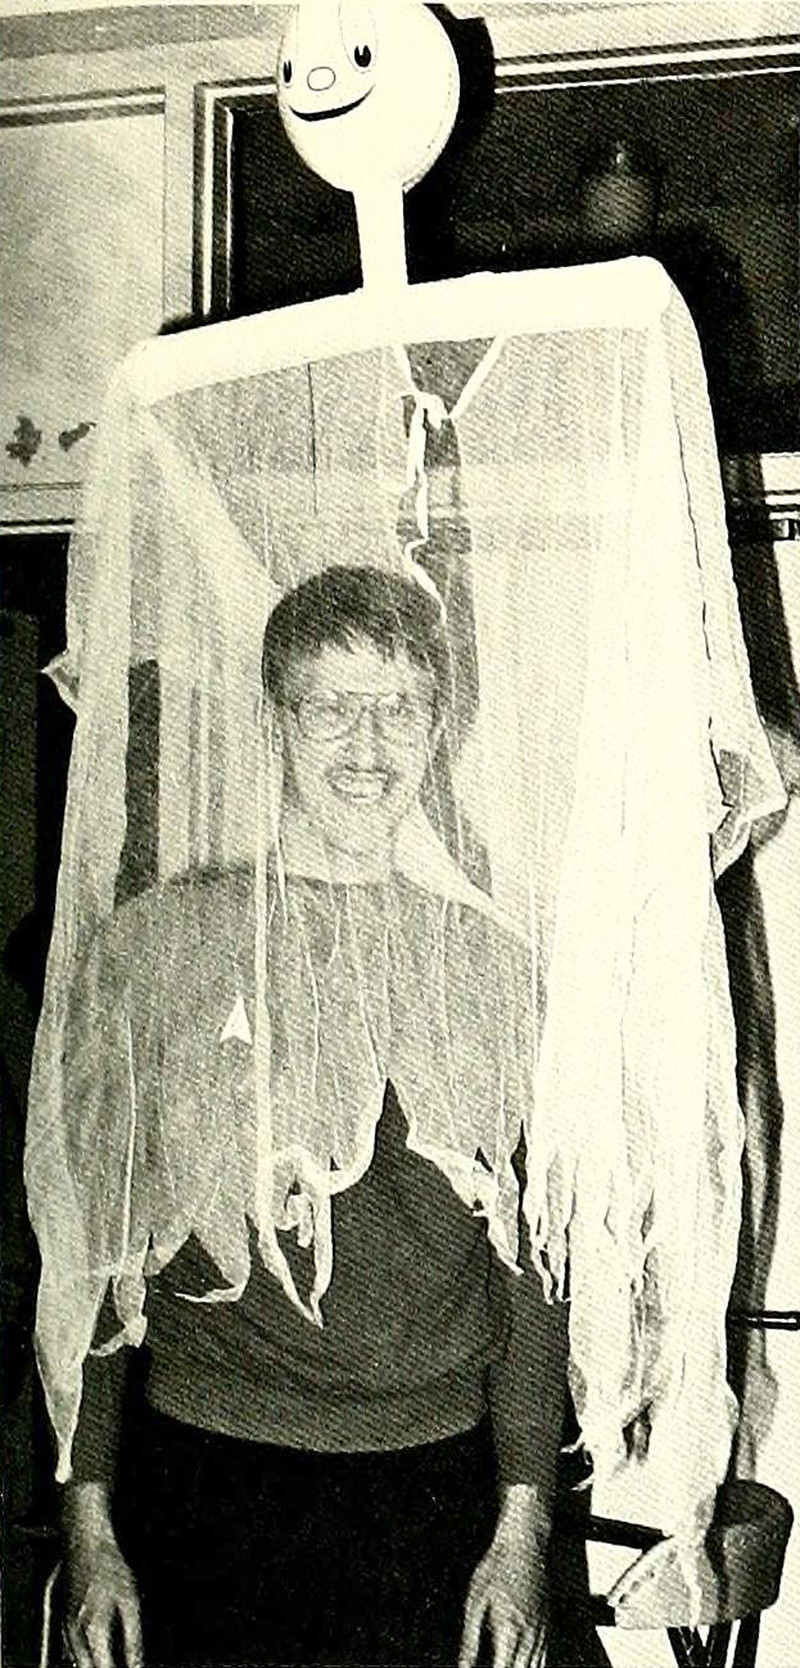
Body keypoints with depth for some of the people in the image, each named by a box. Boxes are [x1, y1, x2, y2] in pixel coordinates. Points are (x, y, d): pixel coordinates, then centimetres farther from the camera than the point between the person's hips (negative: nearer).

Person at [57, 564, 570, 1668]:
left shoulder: (490, 962, 2)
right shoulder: (152, 944, -2)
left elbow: (530, 1264, 5)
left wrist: (524, 1526, 1)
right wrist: (89, 1527, -2)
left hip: (441, 1492, 2)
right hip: (203, 1482, -1)